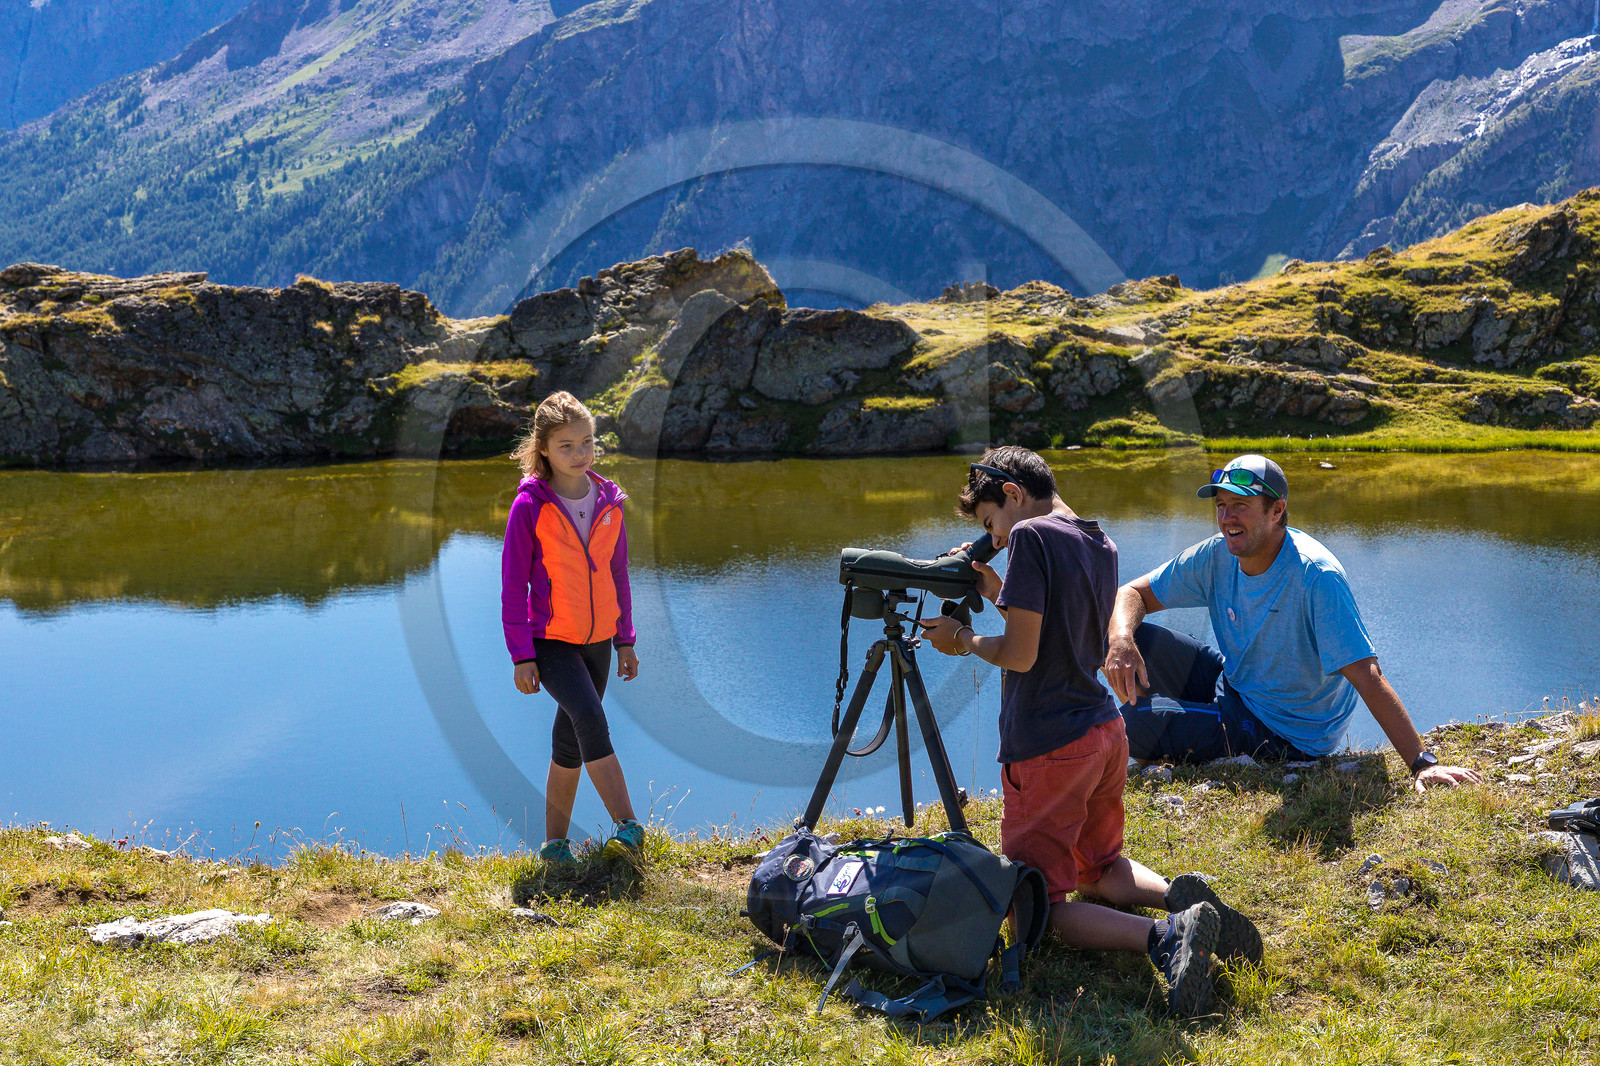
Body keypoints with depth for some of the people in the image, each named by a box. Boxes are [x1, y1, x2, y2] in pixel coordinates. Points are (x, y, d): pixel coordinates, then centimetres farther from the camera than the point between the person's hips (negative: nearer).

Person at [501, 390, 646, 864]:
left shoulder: (609, 500, 3)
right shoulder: (530, 506, -11)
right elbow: (513, 585, -7)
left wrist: (625, 640, 12)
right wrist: (521, 656, -10)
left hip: (597, 640, 5)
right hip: (550, 640, -5)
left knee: (571, 742, 11)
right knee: (590, 718, -25)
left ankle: (555, 842, 22)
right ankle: (628, 825, -25)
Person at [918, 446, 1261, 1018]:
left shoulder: (1030, 537, -14)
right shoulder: (1103, 545, 12)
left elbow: (1021, 654, -19)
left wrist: (963, 639, -2)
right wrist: (1001, 595, 16)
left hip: (1046, 748, -8)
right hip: (1106, 733, 8)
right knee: (1100, 868, 27)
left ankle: (1166, 936, -25)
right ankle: (1179, 896, -4)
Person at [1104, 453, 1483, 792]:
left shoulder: (1316, 577, -27)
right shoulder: (1217, 556, -8)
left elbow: (1367, 677, -31)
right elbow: (1133, 594, 0)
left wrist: (1423, 763, -37)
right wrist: (1121, 641, -24)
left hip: (1287, 734, -7)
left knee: (1134, 722, -23)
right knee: (1131, 638, -9)